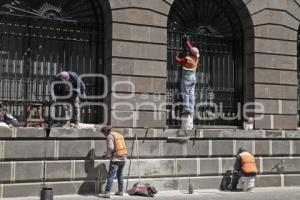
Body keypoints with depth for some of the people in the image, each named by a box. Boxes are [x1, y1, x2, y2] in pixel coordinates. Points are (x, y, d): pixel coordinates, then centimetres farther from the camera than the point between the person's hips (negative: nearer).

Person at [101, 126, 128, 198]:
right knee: (120, 175, 19)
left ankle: (107, 192, -12)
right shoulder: (119, 135, 15)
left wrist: (107, 155, -3)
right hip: (123, 158, 8)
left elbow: (110, 148, -20)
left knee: (110, 175, -7)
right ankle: (120, 191, 24)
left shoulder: (109, 136, -8)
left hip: (115, 159, -8)